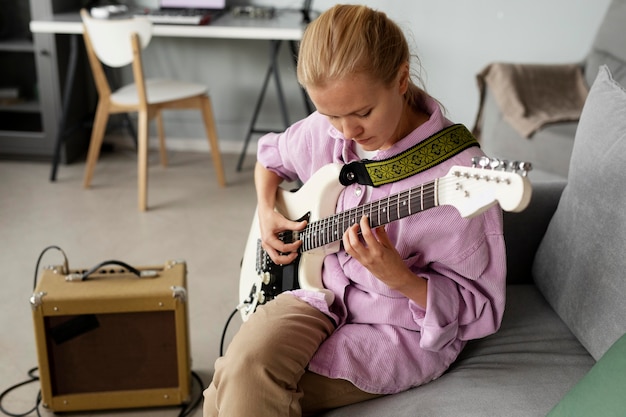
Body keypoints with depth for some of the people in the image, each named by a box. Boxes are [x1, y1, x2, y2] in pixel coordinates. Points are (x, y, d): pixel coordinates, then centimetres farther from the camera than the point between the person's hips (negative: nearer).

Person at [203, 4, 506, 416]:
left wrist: (398, 278, -31)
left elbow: (480, 307, -15)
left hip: (404, 330, -4)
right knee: (247, 359, -25)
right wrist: (267, 212, 2)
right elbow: (271, 155, 20)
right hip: (325, 295, 5)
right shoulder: (324, 130, -4)